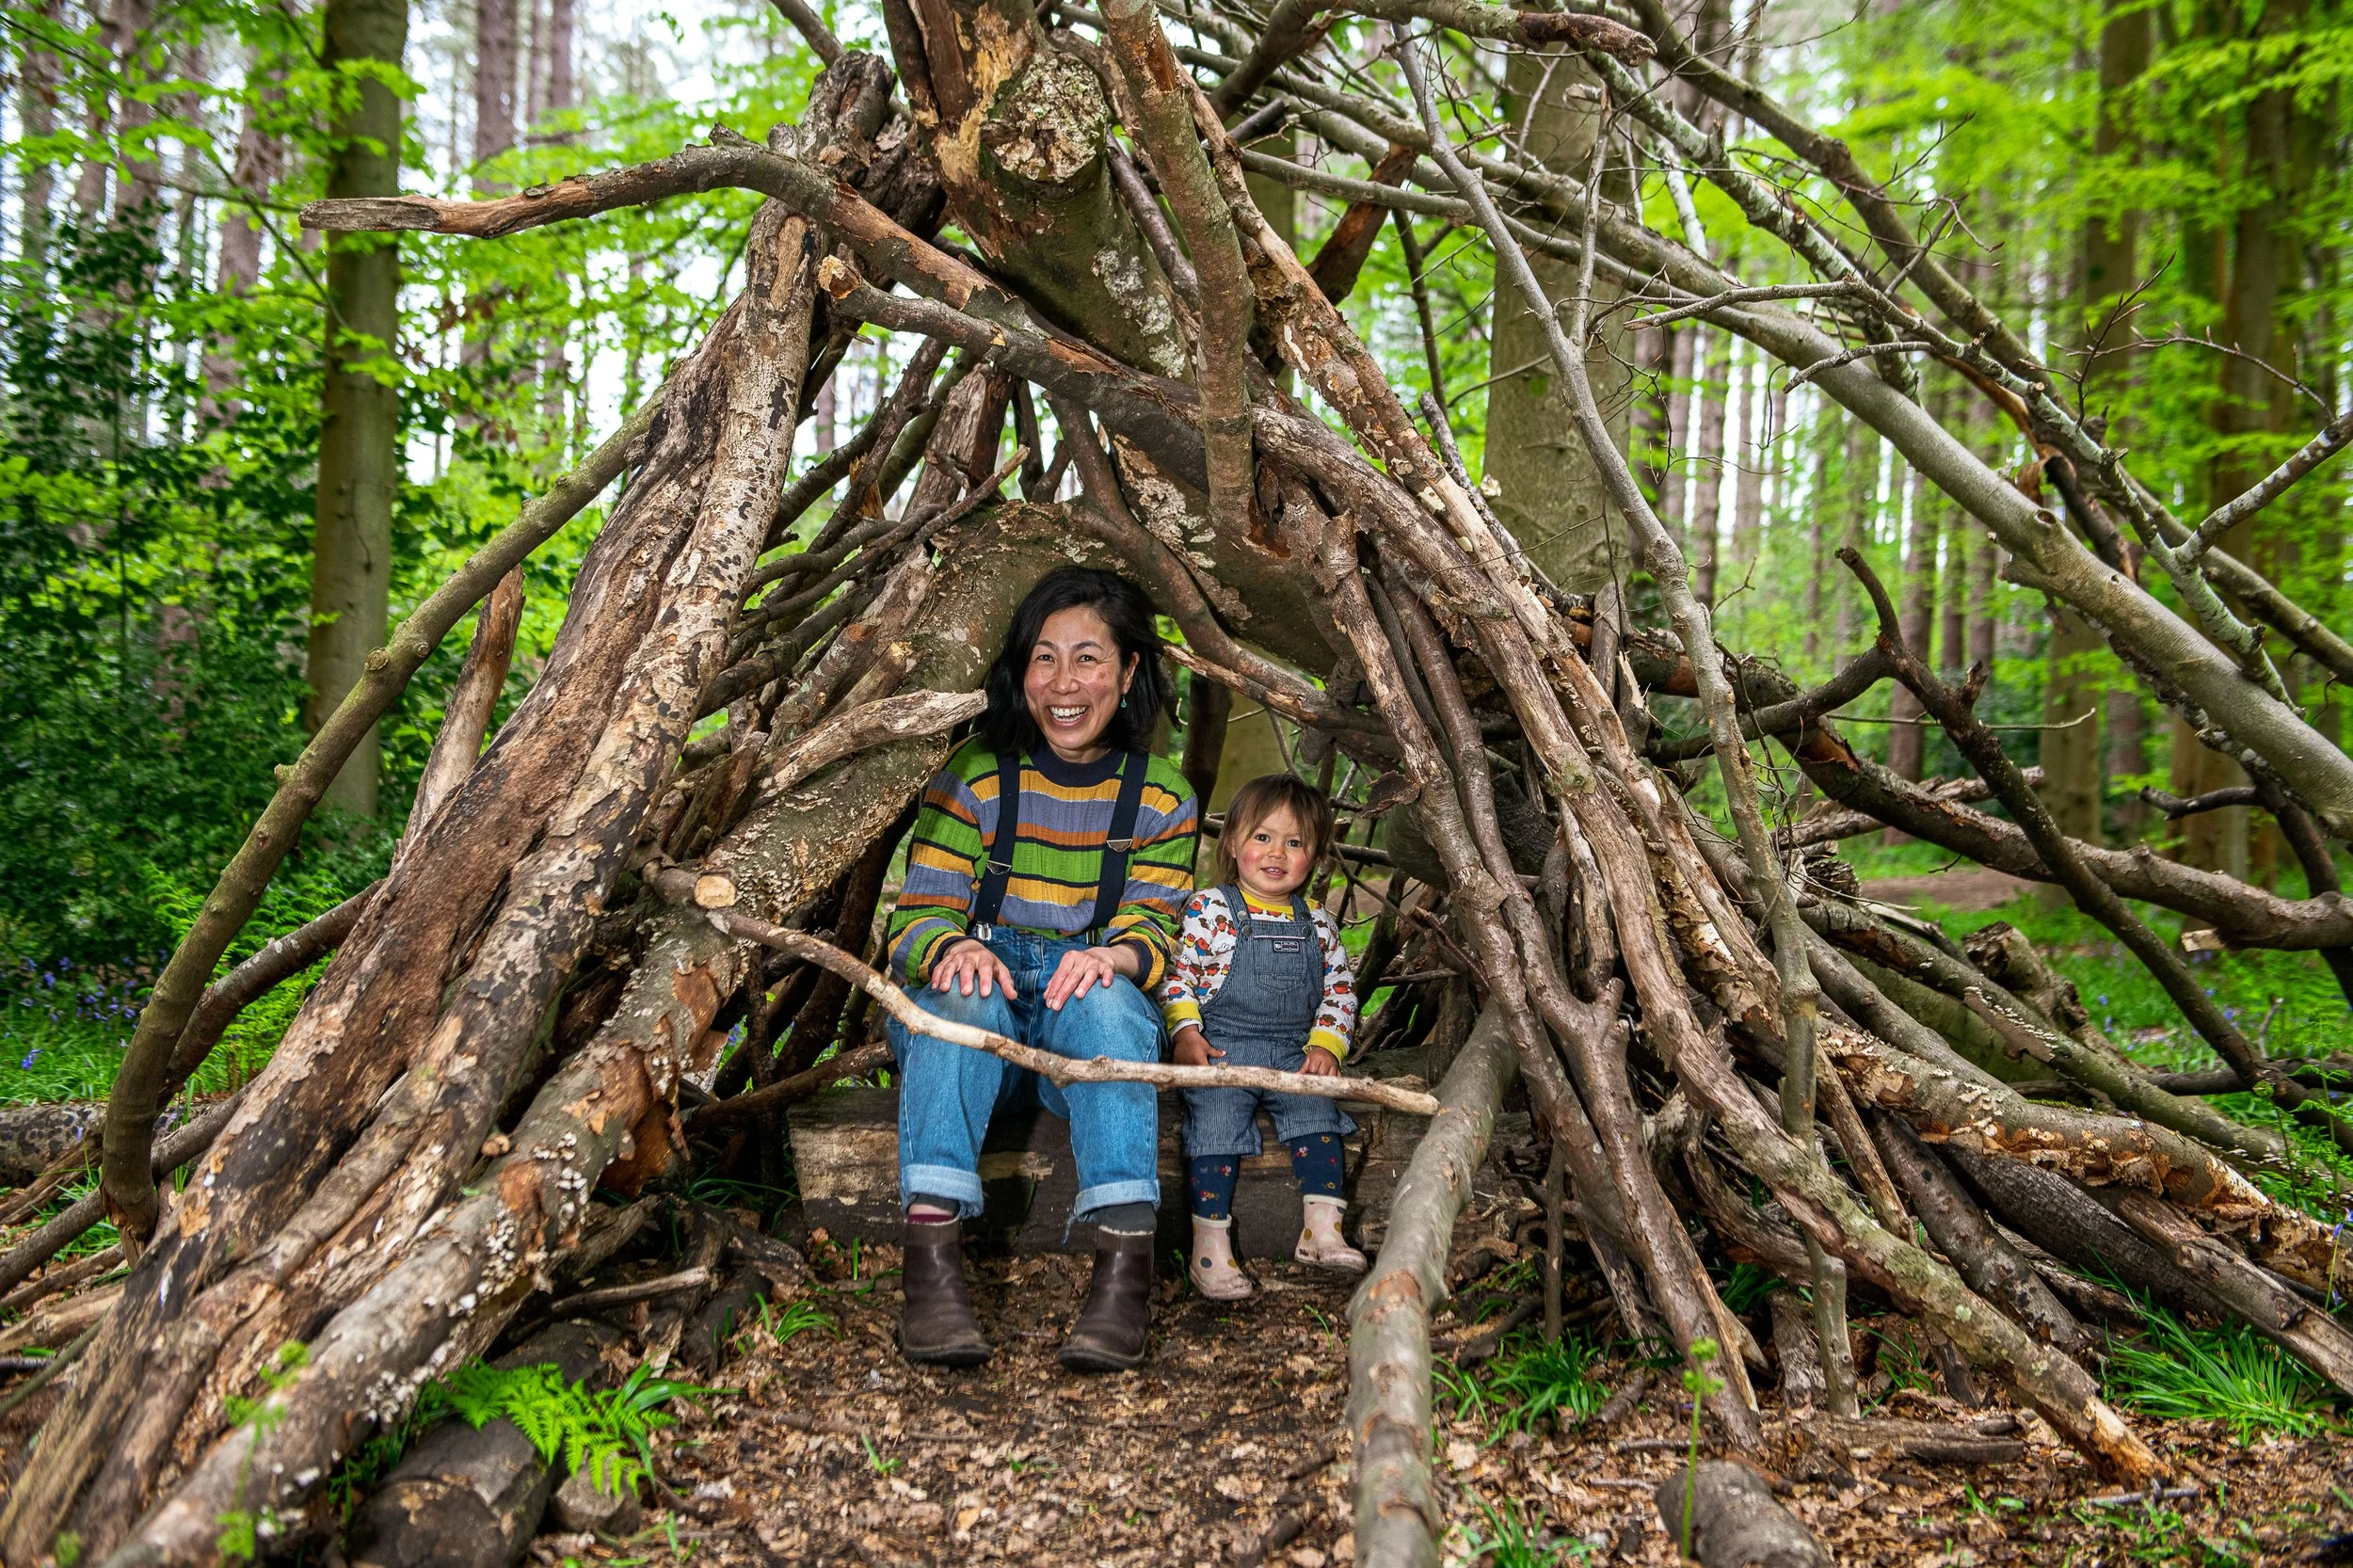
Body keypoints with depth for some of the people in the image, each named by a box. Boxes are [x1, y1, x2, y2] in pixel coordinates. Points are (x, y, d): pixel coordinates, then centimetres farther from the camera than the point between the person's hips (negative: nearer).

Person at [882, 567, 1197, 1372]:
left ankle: (1125, 1261, -46)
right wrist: (952, 949, -30)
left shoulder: (1162, 799, 3)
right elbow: (916, 918, -5)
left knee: (1105, 996, -35)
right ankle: (931, 1256, -46)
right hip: (973, 1026, 0)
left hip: (1091, 1032, 0)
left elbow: (1154, 928, -4)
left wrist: (1117, 955, -29)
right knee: (964, 991, -36)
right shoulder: (974, 777, -2)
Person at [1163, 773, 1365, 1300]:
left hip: (1294, 1052, 4)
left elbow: (1340, 988, 16)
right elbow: (1177, 974, 1)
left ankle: (1322, 1230, -14)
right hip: (1221, 1048, -3)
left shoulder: (1317, 924, 12)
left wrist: (1326, 1043, 2)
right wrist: (1186, 1034, -11)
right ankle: (1211, 1244, -17)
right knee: (1217, 1118, -23)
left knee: (1317, 1112, -18)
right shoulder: (1210, 910, 0)